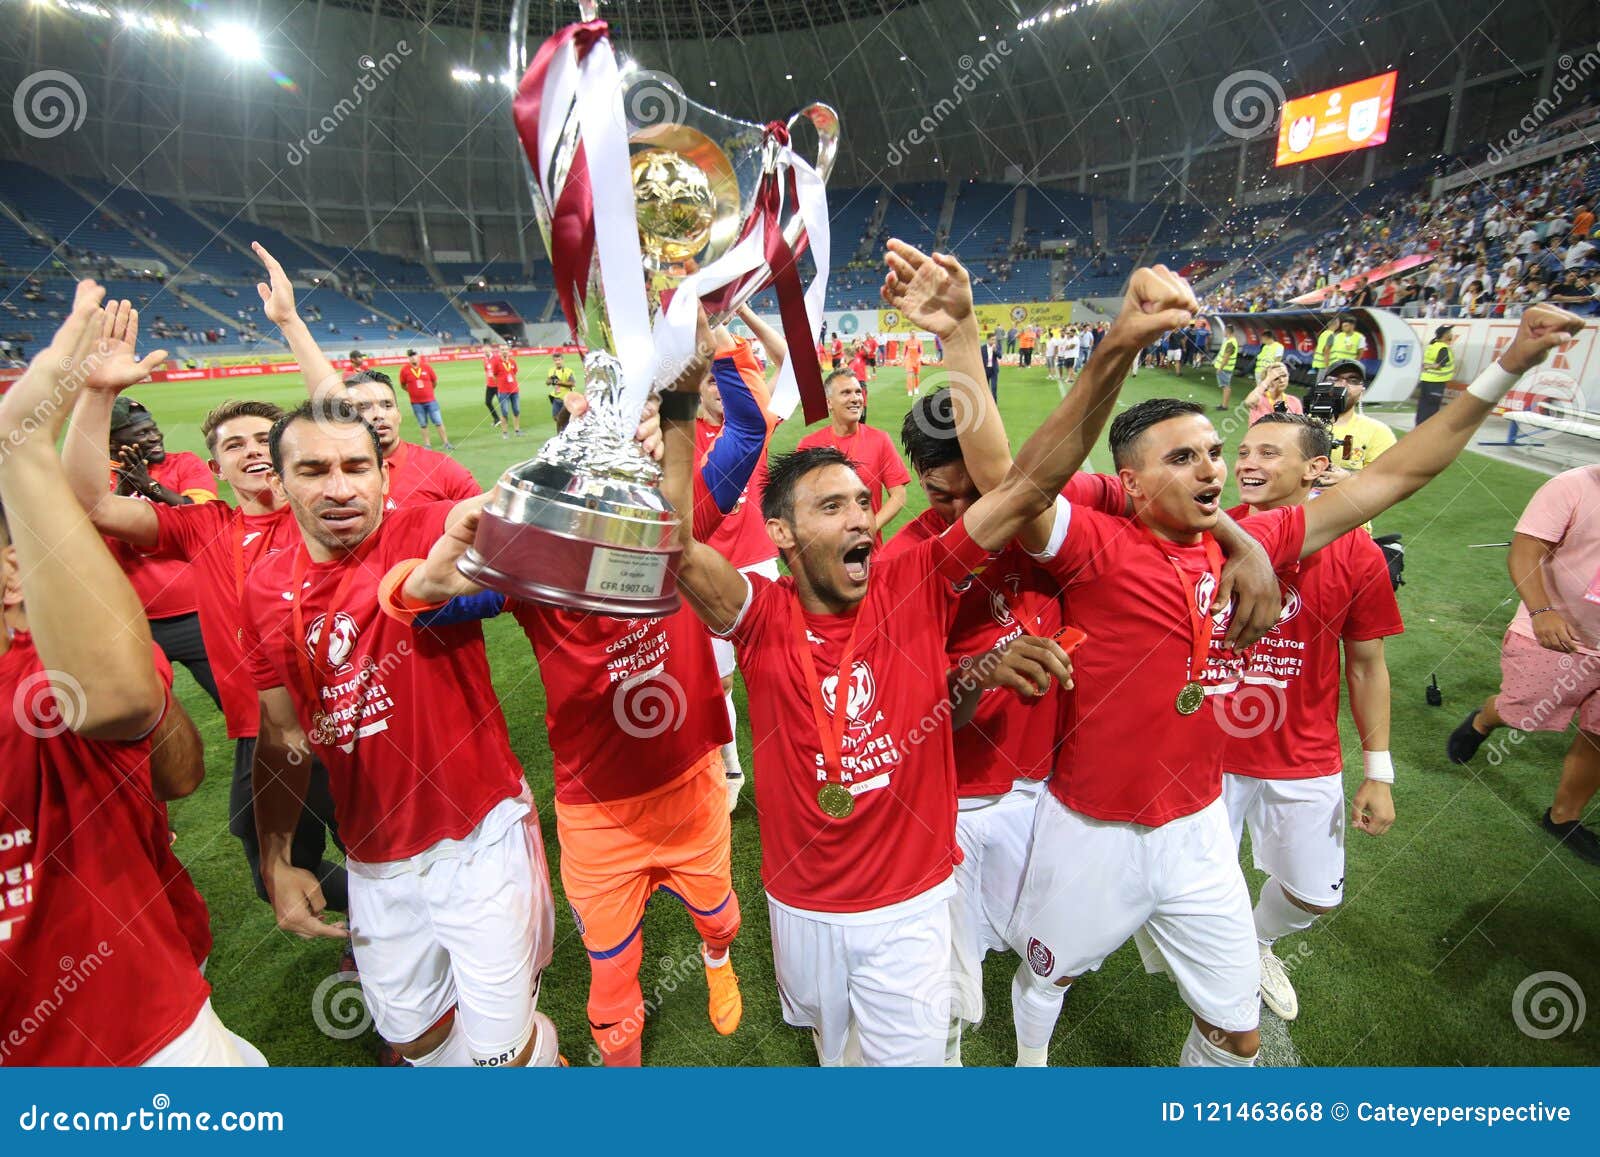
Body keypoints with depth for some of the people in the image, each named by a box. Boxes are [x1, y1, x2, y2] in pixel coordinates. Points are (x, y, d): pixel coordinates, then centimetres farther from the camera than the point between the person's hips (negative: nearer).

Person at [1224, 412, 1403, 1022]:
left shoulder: (1357, 555, -9)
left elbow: (1366, 666, 0)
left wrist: (1378, 772, 2)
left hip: (1305, 763, 1)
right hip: (1208, 752, -1)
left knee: (1314, 894, 18)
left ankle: (1256, 945, 51)